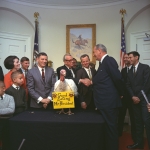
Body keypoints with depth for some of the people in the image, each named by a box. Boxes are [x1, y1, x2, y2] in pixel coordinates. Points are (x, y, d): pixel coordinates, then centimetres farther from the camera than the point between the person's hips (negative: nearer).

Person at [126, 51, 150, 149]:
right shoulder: (130, 71, 15)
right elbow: (128, 85, 10)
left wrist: (139, 97, -11)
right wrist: (133, 96, -5)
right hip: (135, 99, 6)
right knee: (138, 121, 9)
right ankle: (139, 142, 16)